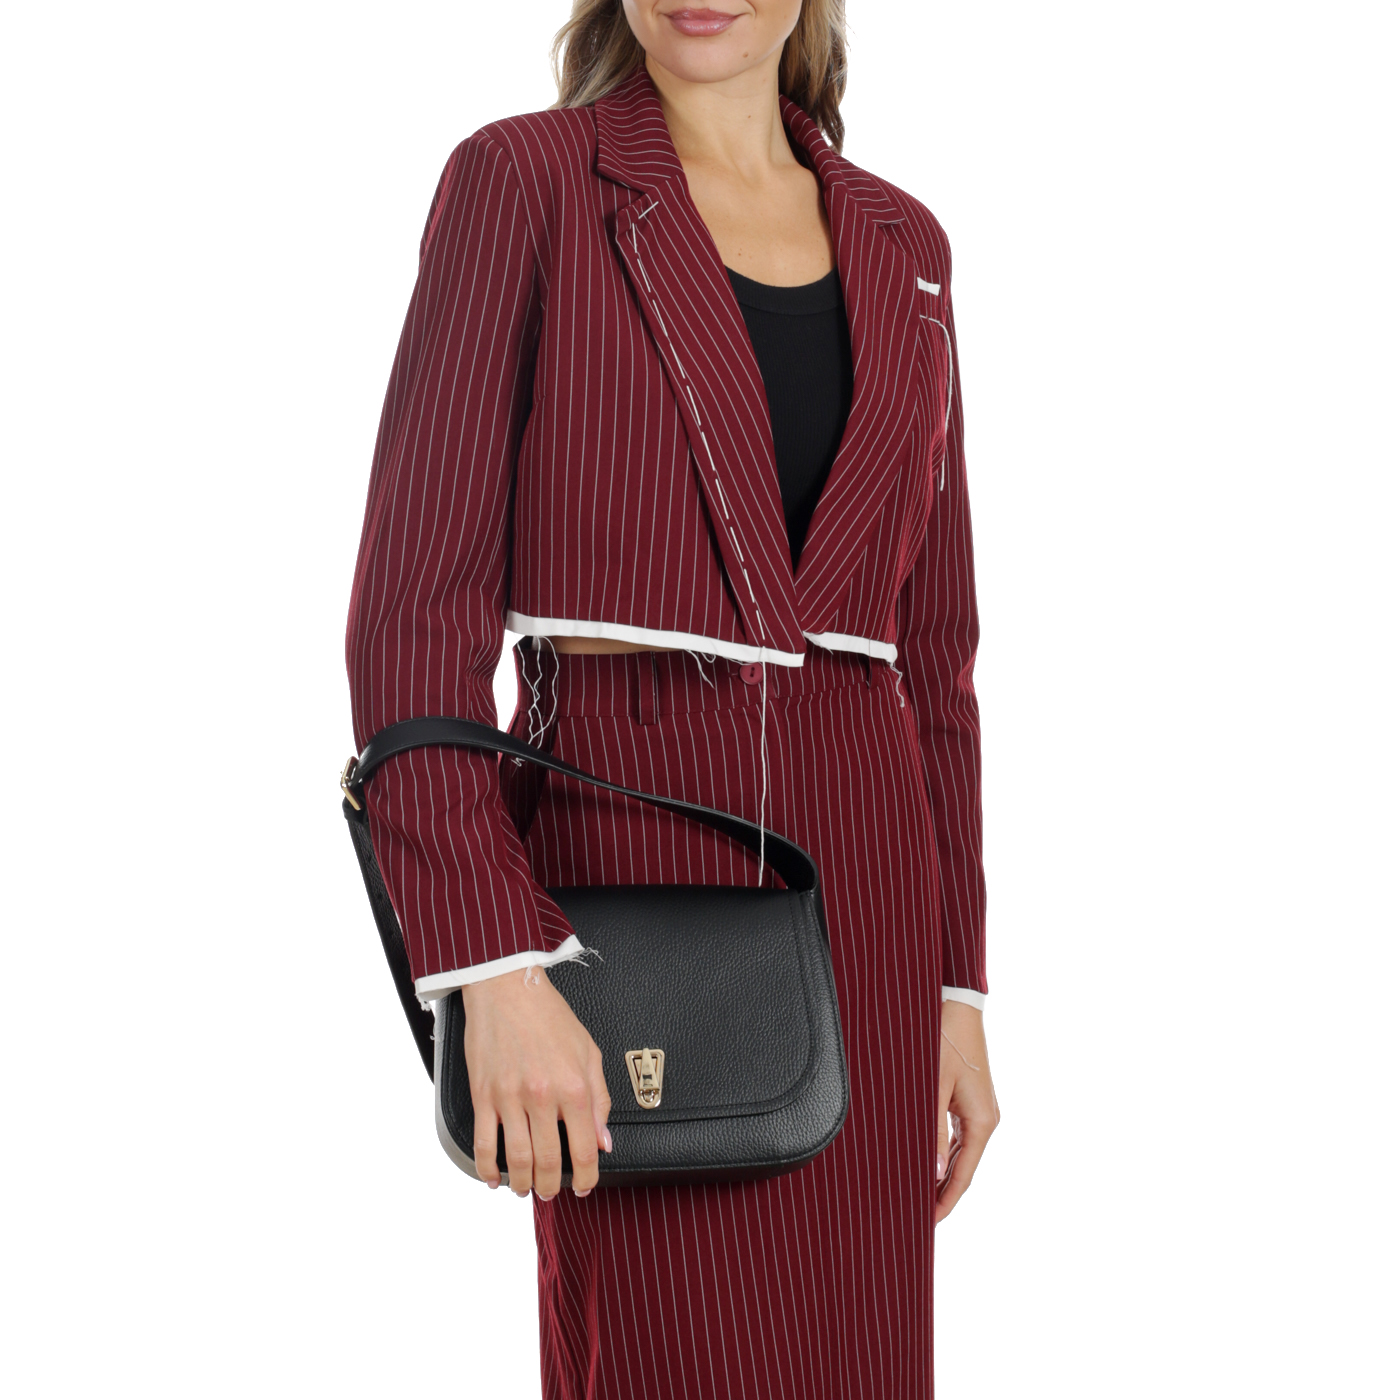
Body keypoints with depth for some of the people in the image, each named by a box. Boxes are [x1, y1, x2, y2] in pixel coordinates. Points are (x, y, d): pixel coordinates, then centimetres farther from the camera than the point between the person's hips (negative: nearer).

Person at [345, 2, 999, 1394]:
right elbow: (416, 602, -10)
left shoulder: (899, 245, 11)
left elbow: (934, 641, 13)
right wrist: (494, 965, -19)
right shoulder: (523, 179, -3)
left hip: (857, 875, 5)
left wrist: (957, 979, 10)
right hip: (630, 861, -5)